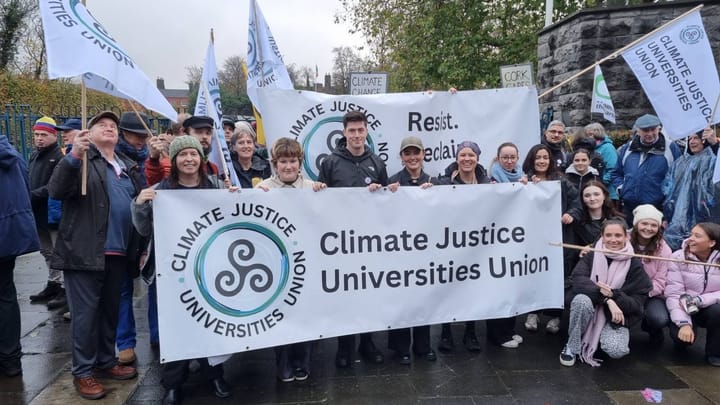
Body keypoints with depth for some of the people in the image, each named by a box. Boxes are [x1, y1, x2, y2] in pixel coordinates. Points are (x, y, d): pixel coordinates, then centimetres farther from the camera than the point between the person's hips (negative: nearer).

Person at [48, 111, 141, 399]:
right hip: (85, 253, -6)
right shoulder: (81, 160, -2)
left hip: (118, 253, 6)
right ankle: (83, 373, 14)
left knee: (111, 311, 16)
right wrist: (73, 156, -33)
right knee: (86, 314, 1)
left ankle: (106, 362, 30)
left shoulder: (129, 167, 16)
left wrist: (140, 248, 14)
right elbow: (56, 191, -18)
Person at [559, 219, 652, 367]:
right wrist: (606, 298, -35)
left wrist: (613, 295, -28)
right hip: (591, 311, 1)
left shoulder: (634, 265, -7)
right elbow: (578, 280, -23)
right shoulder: (591, 256, -6)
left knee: (616, 350, -30)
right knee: (582, 299, -35)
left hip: (615, 317, 0)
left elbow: (637, 303, -9)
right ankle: (572, 347, -12)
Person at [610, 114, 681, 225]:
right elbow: (616, 173, 20)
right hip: (629, 209, 4)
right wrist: (621, 188, 4)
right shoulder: (627, 149, 11)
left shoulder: (670, 148, 0)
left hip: (658, 208, -3)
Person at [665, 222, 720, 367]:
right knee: (681, 336, -30)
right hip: (684, 309, -1)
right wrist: (684, 323, -29)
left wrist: (697, 300, -29)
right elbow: (673, 294, -17)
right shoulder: (678, 257, -12)